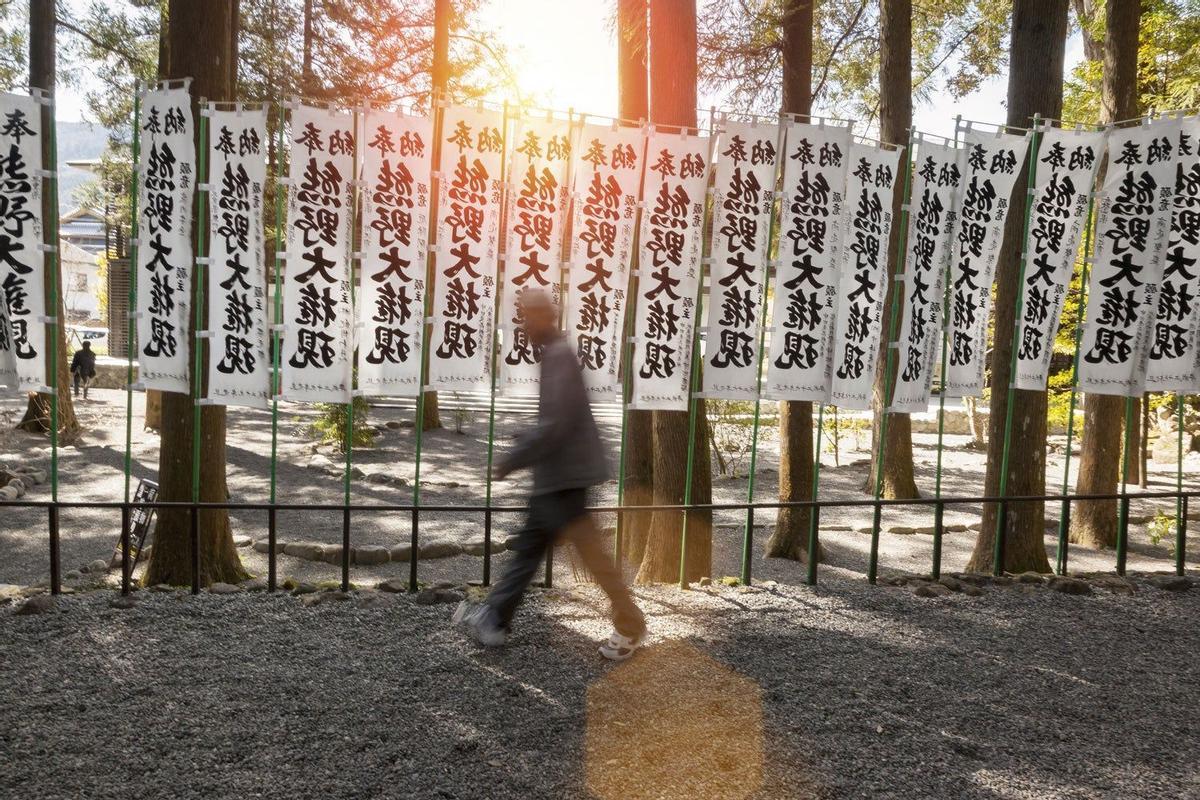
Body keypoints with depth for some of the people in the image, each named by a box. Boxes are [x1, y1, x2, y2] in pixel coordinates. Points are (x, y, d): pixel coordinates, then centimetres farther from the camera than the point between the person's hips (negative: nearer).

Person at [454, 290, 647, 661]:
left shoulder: (559, 356, -19)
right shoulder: (553, 354, 12)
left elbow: (554, 424, -26)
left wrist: (510, 461, -17)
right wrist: (519, 457, 18)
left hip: (564, 475, -10)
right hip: (554, 476, 10)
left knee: (591, 553, 1)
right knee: (527, 548, 15)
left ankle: (631, 626, 14)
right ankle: (494, 619, 24)